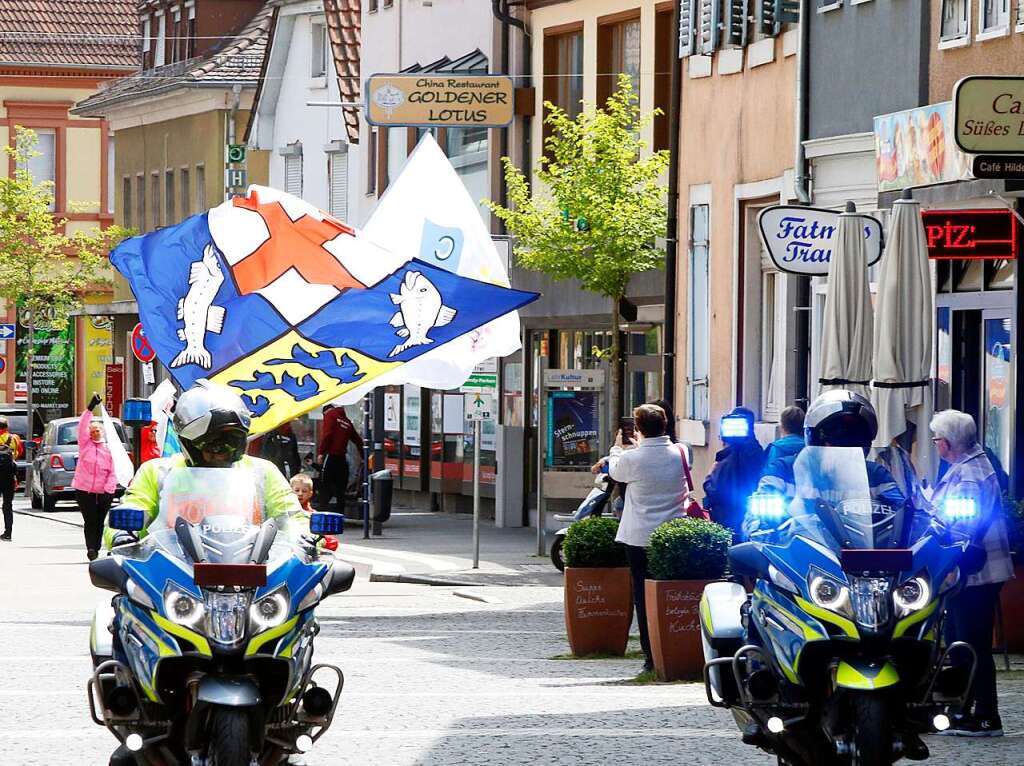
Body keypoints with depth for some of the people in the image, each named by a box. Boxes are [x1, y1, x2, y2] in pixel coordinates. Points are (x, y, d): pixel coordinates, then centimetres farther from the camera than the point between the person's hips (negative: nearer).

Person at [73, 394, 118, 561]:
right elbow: (82, 427, -11)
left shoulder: (108, 450, 8)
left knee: (99, 522, 7)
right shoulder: (85, 444, 5)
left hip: (102, 494, 2)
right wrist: (90, 409, -20)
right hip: (84, 491, -2)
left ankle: (95, 549, 17)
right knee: (90, 521, -9)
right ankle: (91, 548, -14)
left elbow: (112, 474, 5)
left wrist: (109, 491, -9)